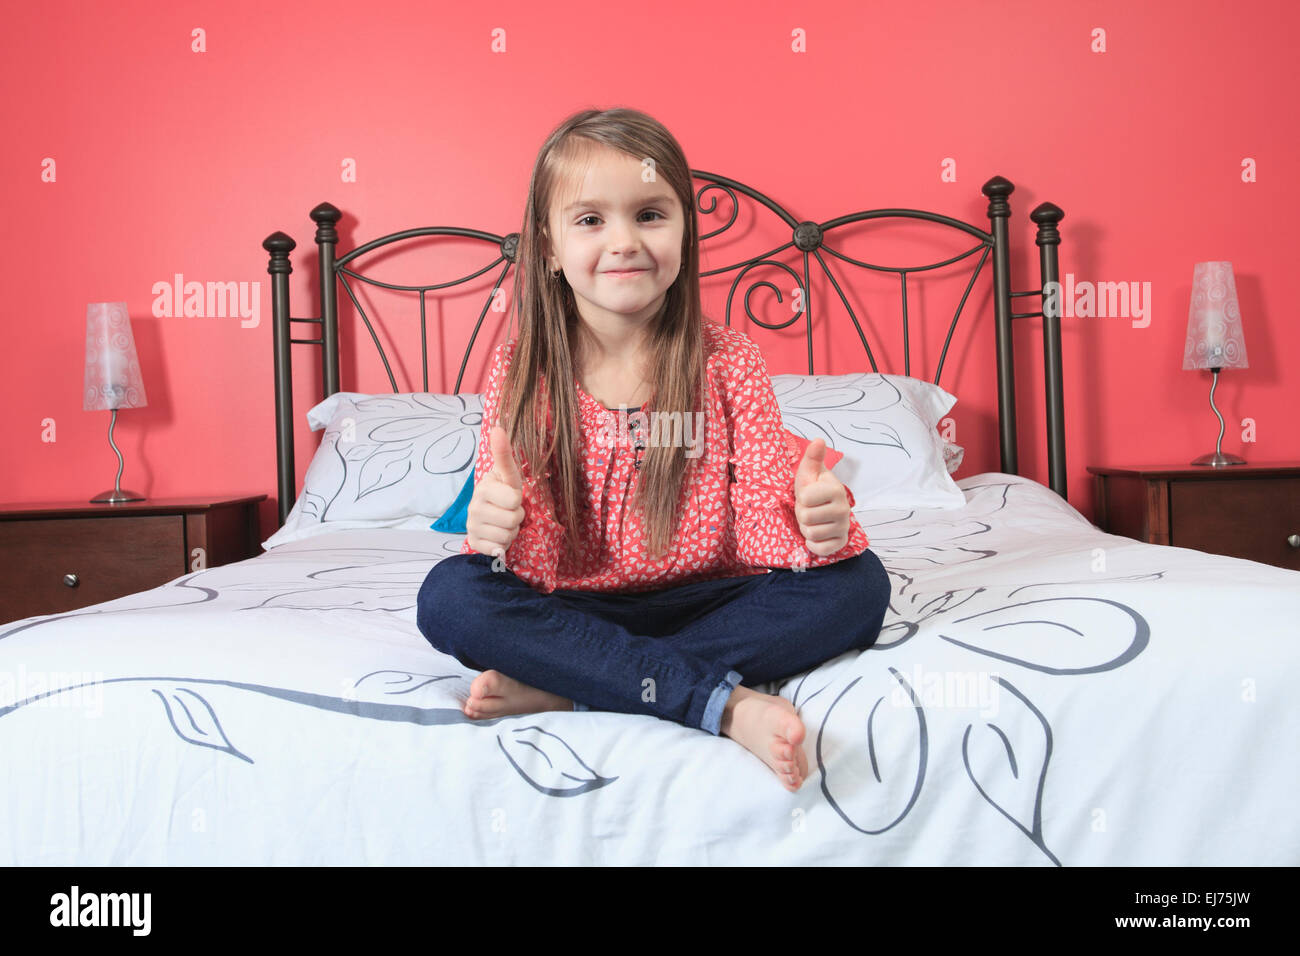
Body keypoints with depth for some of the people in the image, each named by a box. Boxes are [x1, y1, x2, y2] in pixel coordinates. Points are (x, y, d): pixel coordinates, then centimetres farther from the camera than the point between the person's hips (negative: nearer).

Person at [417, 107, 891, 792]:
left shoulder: (727, 361, -4)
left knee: (857, 582, -22)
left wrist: (813, 521, -32)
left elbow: (764, 511, -9)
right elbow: (529, 563, -10)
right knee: (449, 594, -26)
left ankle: (561, 691, -27)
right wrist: (498, 525, -34)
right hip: (574, 610, 0)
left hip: (707, 601, 1)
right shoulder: (521, 370, -5)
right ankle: (726, 704, -31)